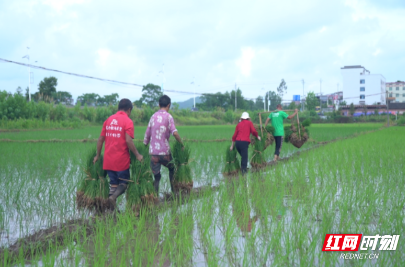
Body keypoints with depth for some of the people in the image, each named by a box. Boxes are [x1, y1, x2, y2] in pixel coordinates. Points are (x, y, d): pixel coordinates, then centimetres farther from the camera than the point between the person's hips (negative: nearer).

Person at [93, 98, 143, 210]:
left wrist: (97, 155, 19)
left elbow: (100, 139, 11)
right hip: (121, 160, -5)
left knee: (113, 183, 14)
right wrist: (137, 155, -8)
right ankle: (113, 196, -20)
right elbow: (128, 141, -18)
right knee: (123, 183, 8)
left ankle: (112, 209, 9)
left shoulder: (108, 120, 10)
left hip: (108, 160, 5)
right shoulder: (127, 121, -8)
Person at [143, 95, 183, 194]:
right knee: (172, 169, 23)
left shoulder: (153, 116, 9)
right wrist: (181, 144, -8)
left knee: (156, 176, 9)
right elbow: (175, 133, -19)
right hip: (165, 151, -3)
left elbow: (147, 135, 12)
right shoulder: (168, 117, -7)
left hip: (153, 152, 3)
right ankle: (174, 191, 25)